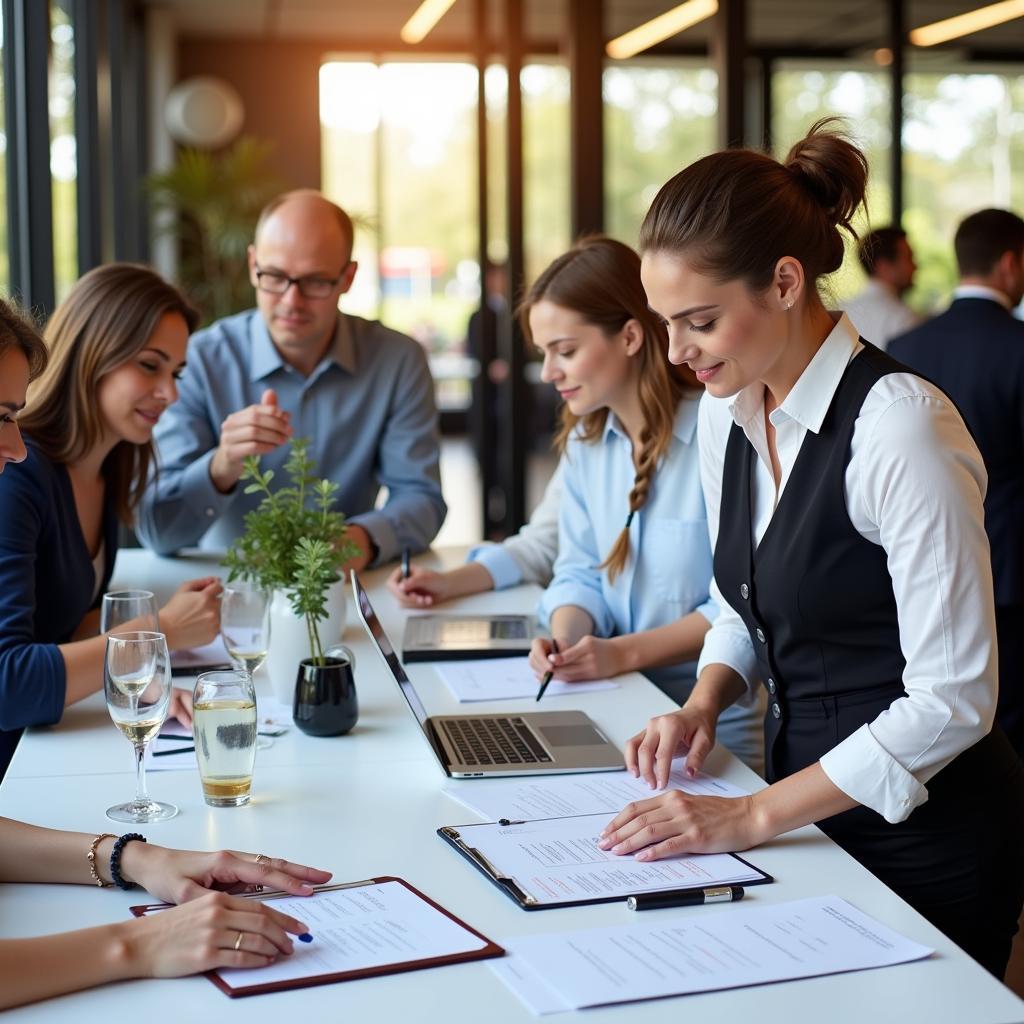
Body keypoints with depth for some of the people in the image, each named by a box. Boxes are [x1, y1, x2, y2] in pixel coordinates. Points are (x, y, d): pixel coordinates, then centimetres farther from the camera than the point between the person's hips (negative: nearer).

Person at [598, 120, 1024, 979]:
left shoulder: (901, 428, -24)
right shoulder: (726, 416, 1)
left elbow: (952, 700, -24)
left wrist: (752, 816, -23)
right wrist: (704, 701, -4)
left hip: (927, 837, -7)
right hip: (812, 812, 7)